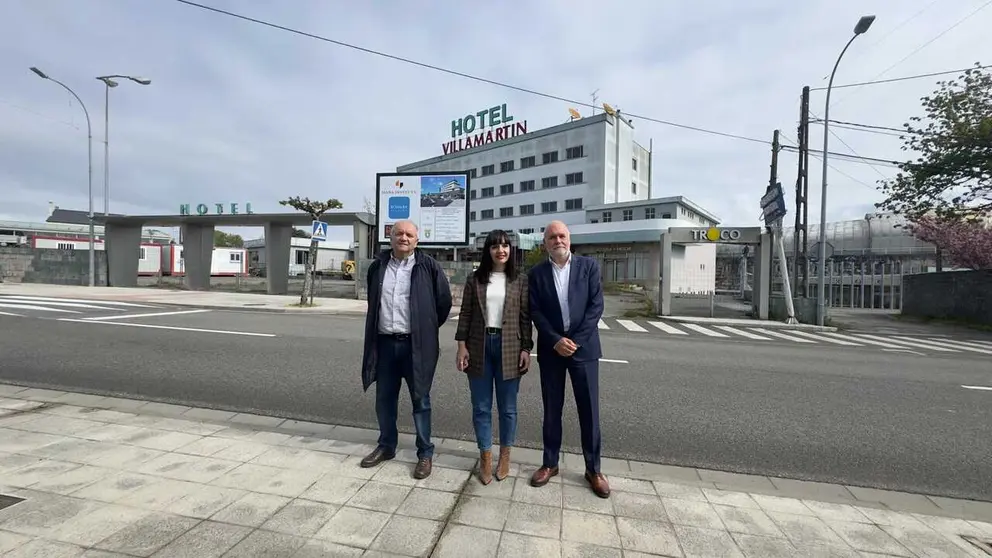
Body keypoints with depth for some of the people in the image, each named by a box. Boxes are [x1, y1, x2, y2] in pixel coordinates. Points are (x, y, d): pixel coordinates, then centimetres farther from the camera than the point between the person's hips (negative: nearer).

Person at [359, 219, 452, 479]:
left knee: (420, 401, 6)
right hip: (385, 343, 4)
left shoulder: (428, 266, -6)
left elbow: (445, 301, 0)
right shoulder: (378, 266, 7)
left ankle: (425, 454, 21)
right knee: (384, 399, 16)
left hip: (415, 344, -4)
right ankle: (386, 446, 35)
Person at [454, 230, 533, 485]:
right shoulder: (475, 279, 4)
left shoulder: (521, 279, 2)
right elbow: (465, 314, 2)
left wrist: (526, 349, -4)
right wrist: (462, 345, -4)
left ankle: (504, 456, 31)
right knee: (481, 407, 9)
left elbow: (525, 317, 1)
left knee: (507, 407, 11)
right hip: (479, 346, 1)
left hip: (508, 347, -1)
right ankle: (485, 458, 26)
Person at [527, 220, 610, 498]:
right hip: (551, 349, 1)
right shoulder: (537, 273, 3)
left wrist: (575, 340, -12)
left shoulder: (589, 266, 0)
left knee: (589, 410, 6)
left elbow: (596, 305, -5)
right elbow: (535, 312, -2)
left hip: (583, 347, -1)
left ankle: (593, 469, 22)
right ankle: (550, 464, 27)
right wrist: (556, 341, -14)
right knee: (552, 410, 11)